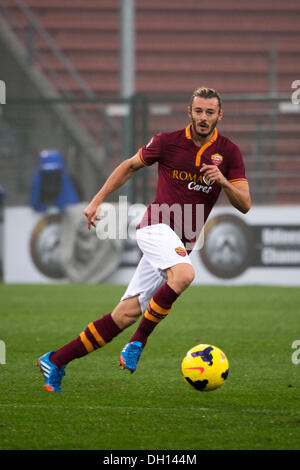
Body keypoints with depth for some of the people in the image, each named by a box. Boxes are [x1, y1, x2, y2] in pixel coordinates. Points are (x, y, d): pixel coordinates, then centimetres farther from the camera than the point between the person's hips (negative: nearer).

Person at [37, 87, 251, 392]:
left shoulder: (228, 152, 2)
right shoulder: (167, 142, -2)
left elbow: (244, 205, 0)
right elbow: (131, 165, 14)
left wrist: (223, 181, -19)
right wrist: (97, 201, 12)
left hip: (183, 244, 4)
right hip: (157, 225, -3)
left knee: (128, 313, -2)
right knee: (183, 274, -36)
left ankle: (55, 361, 6)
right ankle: (137, 343, -22)